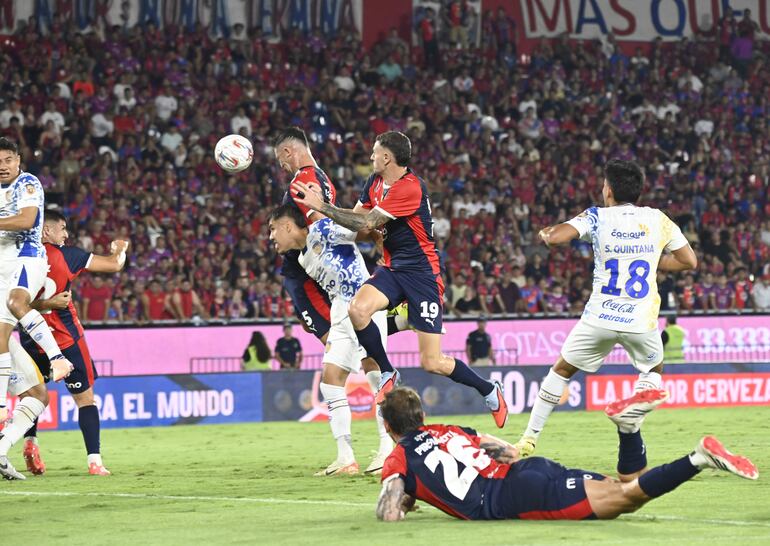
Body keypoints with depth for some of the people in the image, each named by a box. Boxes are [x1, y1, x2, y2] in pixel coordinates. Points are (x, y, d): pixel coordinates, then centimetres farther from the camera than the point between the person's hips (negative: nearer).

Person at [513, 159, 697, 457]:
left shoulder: (596, 217, -3)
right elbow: (689, 262, 10)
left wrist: (545, 232, 7)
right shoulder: (658, 220, 4)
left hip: (599, 318, -1)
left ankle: (529, 439, 20)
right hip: (642, 321, 1)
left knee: (562, 370, 20)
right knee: (653, 370, 30)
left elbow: (554, 237, -16)